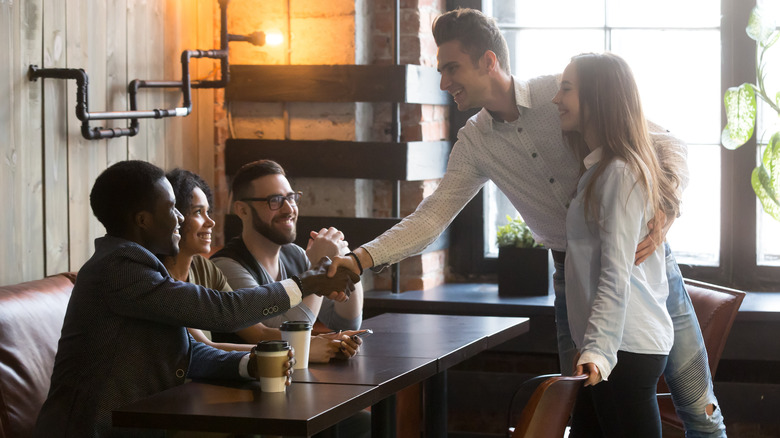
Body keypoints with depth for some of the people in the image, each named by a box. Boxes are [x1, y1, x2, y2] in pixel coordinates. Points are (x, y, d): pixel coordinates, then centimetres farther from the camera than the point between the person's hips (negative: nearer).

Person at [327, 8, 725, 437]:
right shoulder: (473, 144, 2)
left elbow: (666, 143, -10)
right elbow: (431, 217, 1)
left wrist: (665, 209, -28)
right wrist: (361, 259, -11)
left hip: (639, 257, -3)